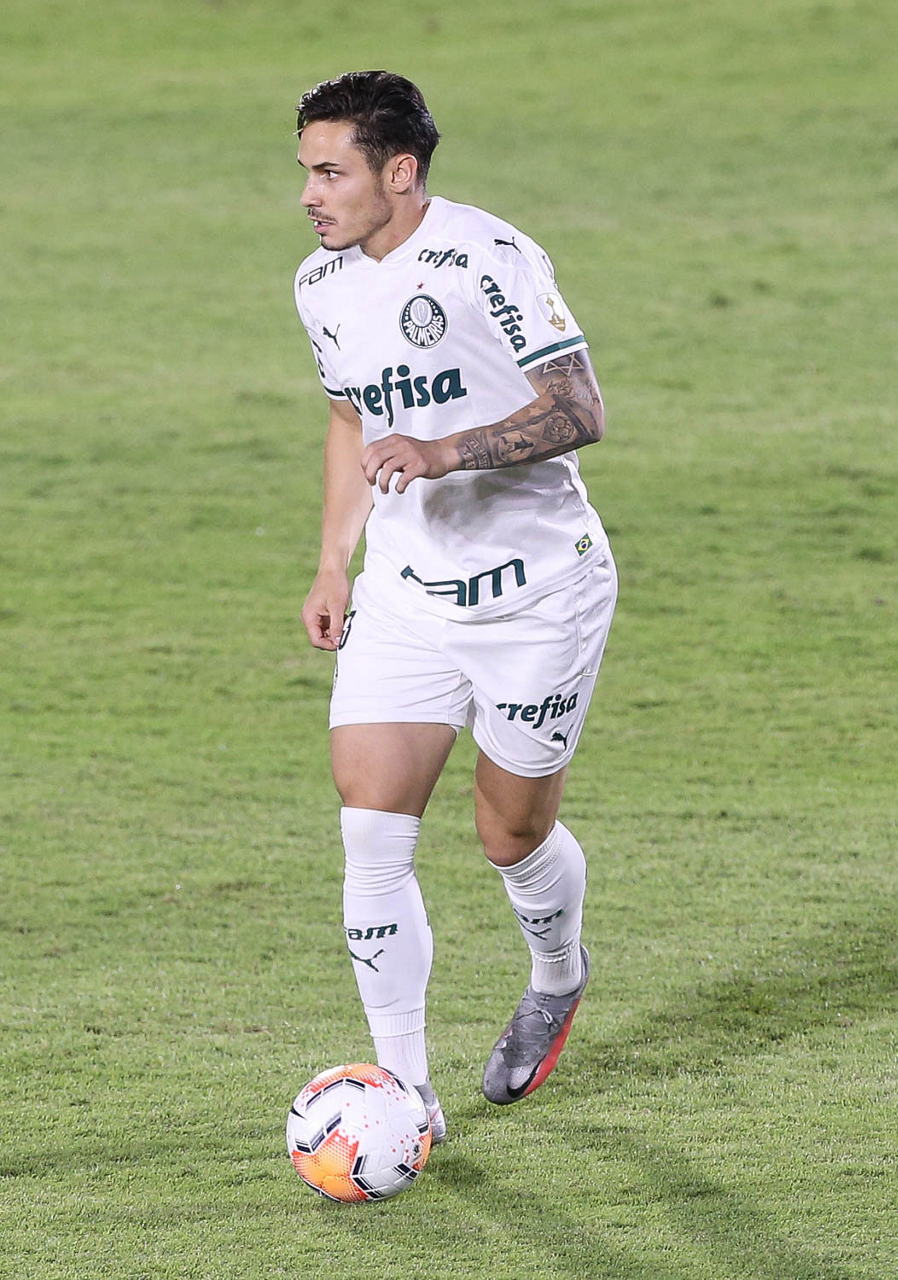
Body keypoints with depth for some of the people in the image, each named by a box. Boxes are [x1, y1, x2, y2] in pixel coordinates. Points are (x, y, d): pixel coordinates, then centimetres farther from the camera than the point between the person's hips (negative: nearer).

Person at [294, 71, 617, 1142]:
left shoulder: (489, 259, -18)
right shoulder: (323, 285, 5)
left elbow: (580, 412, -21)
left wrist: (447, 455, -34)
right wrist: (333, 565, 14)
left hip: (536, 591, -5)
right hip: (404, 597, 5)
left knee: (511, 833, 6)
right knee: (370, 820, -9)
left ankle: (556, 976, 41)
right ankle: (403, 1086, -3)